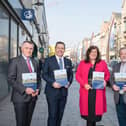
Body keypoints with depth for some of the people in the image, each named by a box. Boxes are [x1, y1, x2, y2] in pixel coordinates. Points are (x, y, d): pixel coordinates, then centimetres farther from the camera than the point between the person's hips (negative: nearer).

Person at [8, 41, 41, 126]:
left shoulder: (35, 62, 12)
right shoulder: (15, 61, -5)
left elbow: (38, 78, 17)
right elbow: (10, 80, -11)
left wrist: (38, 89, -2)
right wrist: (24, 89, -19)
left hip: (32, 97, 5)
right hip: (20, 97, -5)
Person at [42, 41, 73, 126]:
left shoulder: (68, 61, 12)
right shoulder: (48, 60, 0)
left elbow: (71, 74, 15)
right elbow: (44, 74, -4)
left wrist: (69, 82, -5)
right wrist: (53, 83, -18)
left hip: (64, 91, 4)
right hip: (52, 91, -4)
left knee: (60, 114, 11)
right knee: (52, 115, -5)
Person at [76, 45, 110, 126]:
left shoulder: (102, 63, 9)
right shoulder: (82, 63, 7)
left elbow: (107, 75, 13)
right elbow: (78, 75, 6)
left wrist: (105, 81, -8)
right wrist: (84, 84, -9)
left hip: (98, 91, 1)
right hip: (86, 91, 0)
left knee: (96, 109, 2)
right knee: (88, 110, 1)